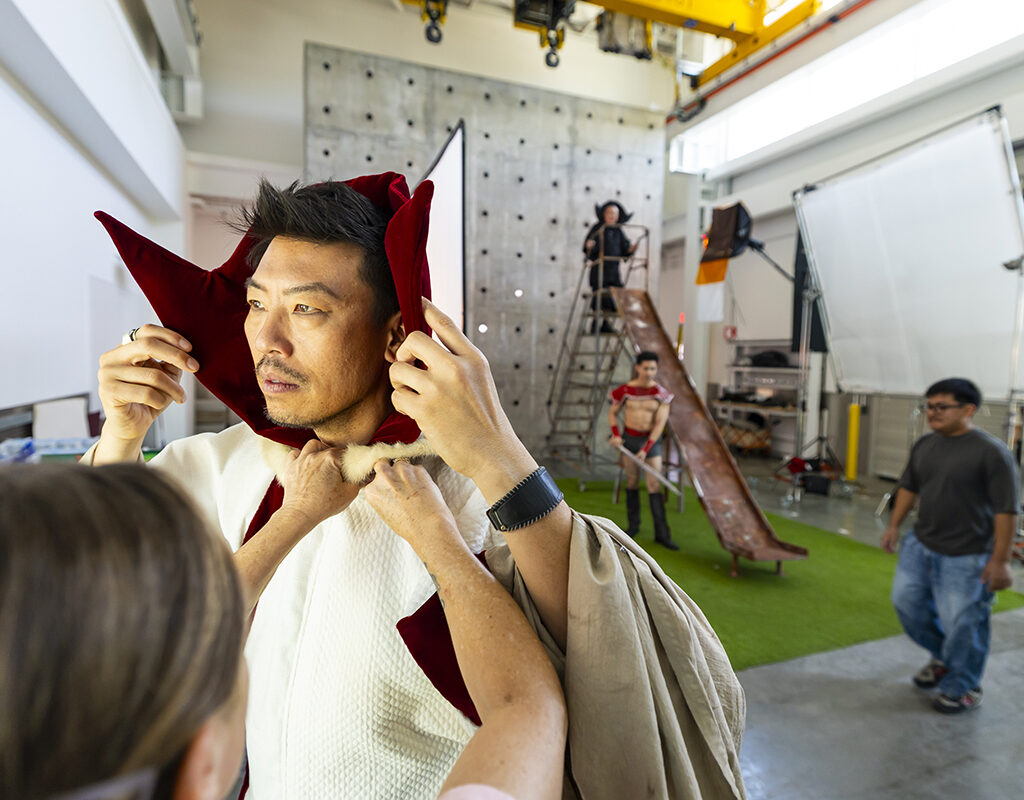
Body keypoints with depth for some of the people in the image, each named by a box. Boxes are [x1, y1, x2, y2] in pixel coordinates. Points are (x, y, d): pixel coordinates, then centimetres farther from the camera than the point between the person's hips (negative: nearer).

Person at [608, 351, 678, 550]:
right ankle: (633, 524, 25)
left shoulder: (661, 394, -8)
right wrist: (616, 435, -8)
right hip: (629, 439, 1)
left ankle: (662, 534, 2)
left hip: (651, 440, -1)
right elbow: (612, 413, 8)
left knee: (654, 486, -4)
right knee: (632, 482, 10)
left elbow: (660, 424, -10)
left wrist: (646, 449, -15)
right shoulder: (625, 390, -5)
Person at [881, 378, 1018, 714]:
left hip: (966, 557, -7)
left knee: (962, 623, 4)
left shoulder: (991, 452, -16)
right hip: (920, 545, 7)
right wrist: (894, 525, 12)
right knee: (906, 601, 14)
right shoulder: (924, 444, 4)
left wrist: (1000, 560, -17)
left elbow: (1006, 510, -16)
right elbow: (909, 487, 15)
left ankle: (963, 688, 28)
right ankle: (943, 657, 40)